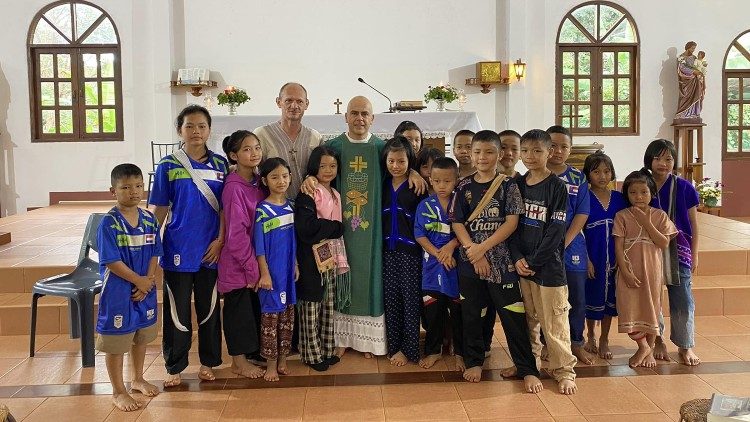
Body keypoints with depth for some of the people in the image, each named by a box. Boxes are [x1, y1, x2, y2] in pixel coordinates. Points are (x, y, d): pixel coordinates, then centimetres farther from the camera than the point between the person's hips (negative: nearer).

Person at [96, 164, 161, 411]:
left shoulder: (149, 219, 1)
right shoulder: (109, 223, -15)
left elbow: (154, 254, 2)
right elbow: (111, 261, -18)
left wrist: (148, 281, -11)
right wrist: (138, 280, -16)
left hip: (145, 290, 6)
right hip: (118, 292, -5)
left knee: (141, 336, 20)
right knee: (116, 342, 6)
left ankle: (138, 380, 40)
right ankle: (118, 392, 22)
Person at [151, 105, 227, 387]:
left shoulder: (220, 165, 3)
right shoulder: (168, 166, -1)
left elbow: (225, 207, 4)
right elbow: (160, 209, 2)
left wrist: (220, 240, -6)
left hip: (211, 250, 2)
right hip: (178, 249, -1)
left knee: (209, 308, 12)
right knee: (177, 310, 7)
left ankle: (208, 362, 27)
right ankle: (175, 367, 22)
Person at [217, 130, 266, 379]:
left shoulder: (257, 181, 4)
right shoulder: (233, 187, -19)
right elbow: (236, 232, -20)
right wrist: (251, 267, -16)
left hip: (254, 260, 7)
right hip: (237, 264, -7)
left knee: (255, 308, 16)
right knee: (238, 310, 6)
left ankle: (252, 353, 31)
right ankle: (239, 362, 20)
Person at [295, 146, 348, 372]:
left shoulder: (335, 194, 14)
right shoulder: (308, 194, -11)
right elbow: (306, 227, -22)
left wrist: (341, 259, 10)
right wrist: (335, 227, -12)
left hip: (332, 257, 7)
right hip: (312, 258, -7)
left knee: (329, 305, 13)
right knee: (311, 306, 2)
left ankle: (327, 349, 23)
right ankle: (312, 353, 12)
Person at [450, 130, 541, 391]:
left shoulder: (508, 185, -2)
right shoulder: (464, 188, 5)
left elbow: (512, 222, -8)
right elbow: (457, 223, 2)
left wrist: (483, 247, -14)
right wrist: (474, 252, -11)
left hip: (501, 259, -2)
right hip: (469, 261, 3)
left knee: (513, 316, -1)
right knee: (471, 313, 12)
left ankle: (527, 369, 8)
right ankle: (474, 361, 29)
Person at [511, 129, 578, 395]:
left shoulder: (557, 186, -8)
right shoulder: (518, 185, 7)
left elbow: (555, 231, -12)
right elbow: (512, 224, 5)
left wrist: (533, 261, -13)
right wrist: (518, 258, -7)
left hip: (548, 264, -4)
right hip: (521, 263, 5)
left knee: (554, 320, 1)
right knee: (528, 318, 15)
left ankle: (564, 371, 13)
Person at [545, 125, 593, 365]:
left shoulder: (578, 178, 5)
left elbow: (581, 215, 0)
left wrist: (563, 244, -12)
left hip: (572, 247, 2)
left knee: (577, 298, 8)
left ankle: (576, 343, 25)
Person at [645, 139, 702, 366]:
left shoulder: (684, 188, -2)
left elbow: (693, 225, 5)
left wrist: (694, 254, 4)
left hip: (677, 250, 0)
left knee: (683, 300, 0)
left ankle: (685, 346, 18)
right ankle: (657, 340, 26)